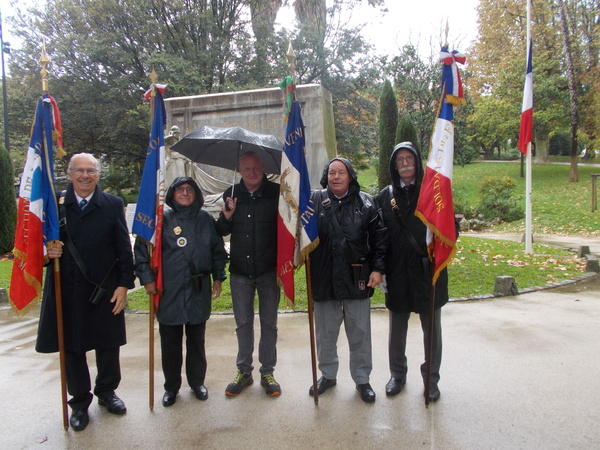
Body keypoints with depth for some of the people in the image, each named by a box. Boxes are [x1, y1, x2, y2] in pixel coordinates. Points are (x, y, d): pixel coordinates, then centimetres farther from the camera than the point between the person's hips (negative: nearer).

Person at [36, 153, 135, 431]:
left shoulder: (112, 205, 0)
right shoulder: (55, 204, 0)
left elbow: (123, 248, -2)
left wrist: (124, 284, -7)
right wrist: (47, 251, -15)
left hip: (104, 290, 0)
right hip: (67, 290, 1)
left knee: (108, 344, 13)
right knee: (72, 347, 11)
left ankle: (106, 392, 37)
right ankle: (79, 401, 31)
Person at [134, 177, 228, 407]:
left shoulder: (205, 219, 5)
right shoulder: (162, 218, -2)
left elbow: (218, 250, 11)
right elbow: (141, 247, -1)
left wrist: (218, 278, 9)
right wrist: (147, 278, -6)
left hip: (199, 290, 2)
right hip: (168, 291, -1)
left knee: (197, 340, 14)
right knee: (170, 342, 9)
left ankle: (197, 382, 32)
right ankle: (171, 386, 27)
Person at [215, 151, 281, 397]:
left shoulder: (276, 192, -5)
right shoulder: (232, 194, 4)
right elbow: (222, 232, 9)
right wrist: (226, 217, -11)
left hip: (269, 270, -2)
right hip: (240, 271, 3)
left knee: (269, 323, 9)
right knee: (243, 323, 13)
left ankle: (267, 372, 24)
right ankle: (244, 371, 28)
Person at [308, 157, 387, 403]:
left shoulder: (365, 203, 0)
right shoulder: (315, 201, -2)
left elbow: (380, 237, 2)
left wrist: (378, 268, -2)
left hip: (357, 280, 0)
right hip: (324, 280, 0)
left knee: (360, 334, 12)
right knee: (325, 334, 15)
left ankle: (362, 379, 31)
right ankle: (328, 375, 36)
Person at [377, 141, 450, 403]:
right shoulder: (386, 195, 3)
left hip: (429, 272, -1)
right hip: (397, 273, 2)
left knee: (432, 328, 11)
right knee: (397, 328, 14)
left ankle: (432, 377, 29)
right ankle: (397, 374, 33)